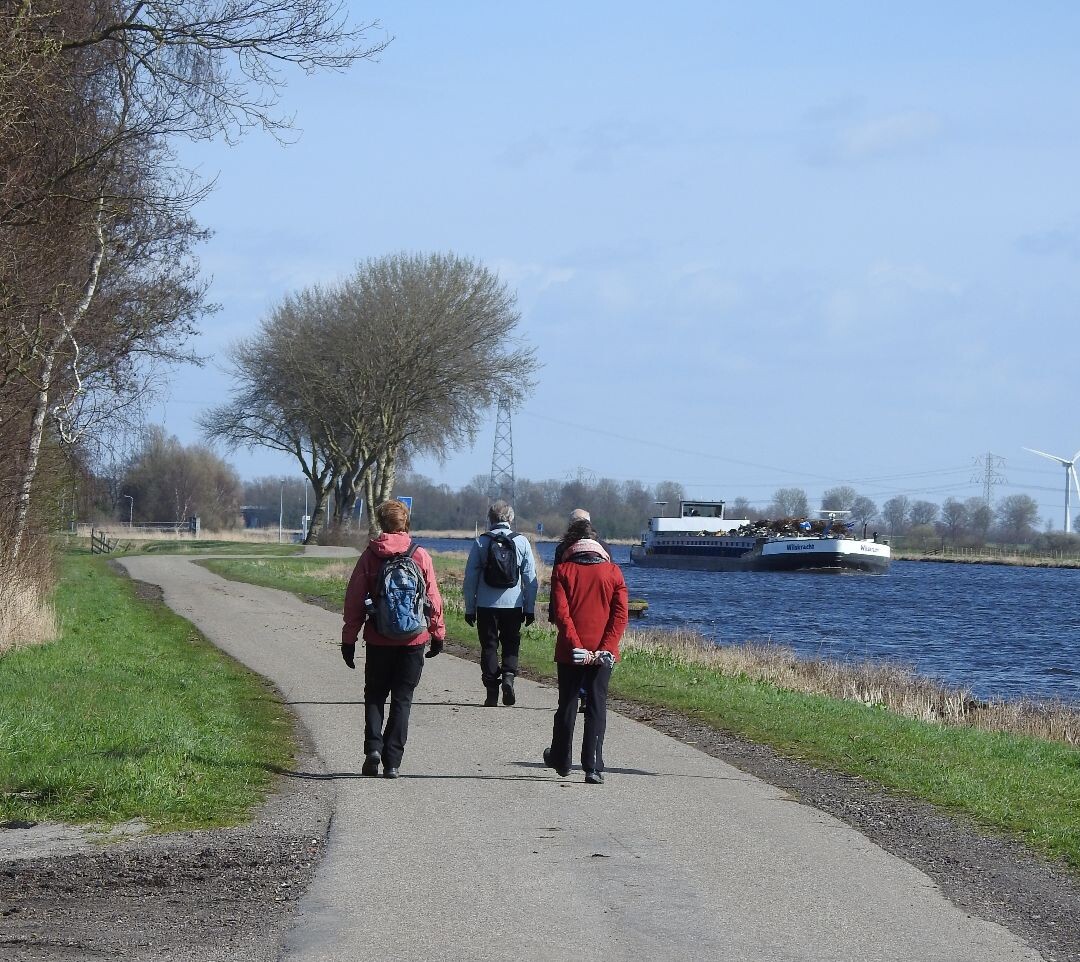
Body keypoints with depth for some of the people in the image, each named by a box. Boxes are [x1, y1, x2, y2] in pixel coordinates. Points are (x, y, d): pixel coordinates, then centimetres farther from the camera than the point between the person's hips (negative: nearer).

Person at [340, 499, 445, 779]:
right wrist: (438, 633, 11)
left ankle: (373, 746, -6)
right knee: (402, 699, 7)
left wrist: (349, 638, 7)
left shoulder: (370, 556, -3)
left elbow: (354, 599, 0)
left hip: (378, 640, 0)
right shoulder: (420, 556, -3)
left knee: (374, 695, 15)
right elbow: (433, 598, 0)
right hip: (413, 640, 0)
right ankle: (392, 761, 2)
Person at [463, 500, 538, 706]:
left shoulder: (481, 542, -3)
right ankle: (508, 676, -11)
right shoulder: (522, 542, -1)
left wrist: (470, 608, 6)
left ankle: (492, 692, 4)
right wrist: (530, 608, 9)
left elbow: (470, 577, -1)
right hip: (513, 604, 0)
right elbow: (530, 578, 2)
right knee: (511, 644, 14)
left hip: (486, 605, 0)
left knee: (489, 646, 7)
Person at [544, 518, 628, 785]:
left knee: (567, 706, 14)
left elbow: (561, 613, -11)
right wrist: (607, 648, -9)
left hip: (570, 652, 0)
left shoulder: (563, 570, -1)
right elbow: (620, 615, -5)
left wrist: (575, 646, -14)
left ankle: (561, 760, 28)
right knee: (597, 708, 2)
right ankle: (593, 768, -6)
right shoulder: (612, 572, 3)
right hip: (603, 653, 0)